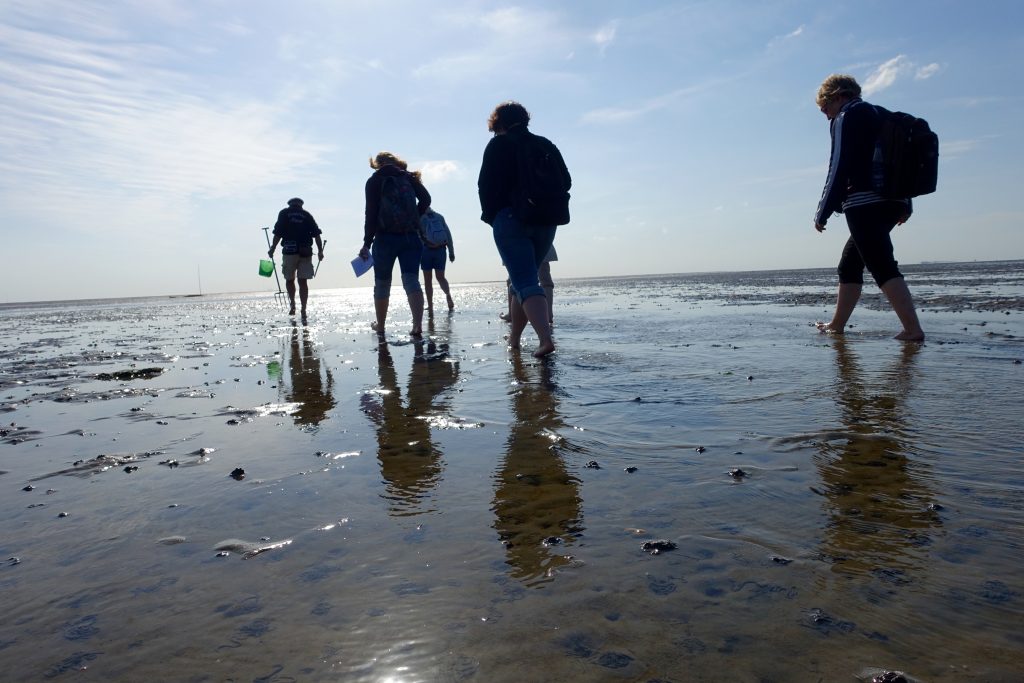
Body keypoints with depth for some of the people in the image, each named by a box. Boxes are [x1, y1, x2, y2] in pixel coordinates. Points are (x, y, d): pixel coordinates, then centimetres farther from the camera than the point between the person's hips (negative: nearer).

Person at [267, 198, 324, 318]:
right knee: (303, 281, 4)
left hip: (289, 251, -1)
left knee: (289, 279, 14)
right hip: (306, 252, 2)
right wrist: (320, 251, 4)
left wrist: (272, 249, 3)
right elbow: (316, 234, 3)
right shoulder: (307, 215, 13)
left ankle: (292, 304, 1)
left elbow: (278, 233, -2)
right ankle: (303, 310, -1)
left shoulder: (284, 213, 8)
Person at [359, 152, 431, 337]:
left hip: (385, 238, -2)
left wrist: (367, 243, -3)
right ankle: (417, 324, -25)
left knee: (382, 284, 11)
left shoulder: (374, 181, 4)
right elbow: (426, 199, -3)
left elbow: (371, 214, -3)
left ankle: (380, 325, 22)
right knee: (411, 280, -8)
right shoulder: (409, 177, 12)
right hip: (411, 236, 2)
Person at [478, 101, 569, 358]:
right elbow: (565, 181, 10)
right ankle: (514, 337, 24)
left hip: (510, 220, -5)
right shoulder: (546, 145, 14)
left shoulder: (498, 145, 0)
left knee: (524, 282, -10)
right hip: (545, 222, 5)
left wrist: (491, 216, 6)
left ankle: (545, 337, -28)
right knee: (525, 278, 17)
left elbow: (486, 184, -7)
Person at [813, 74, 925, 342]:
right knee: (849, 263, 17)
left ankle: (913, 329, -21)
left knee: (883, 267, -13)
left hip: (865, 204, -9)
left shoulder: (845, 118, -3)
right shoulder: (878, 115, 23)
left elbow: (839, 168, -12)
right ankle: (837, 325, 24)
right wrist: (906, 205, 25)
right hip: (893, 202, 9)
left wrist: (822, 213, -9)